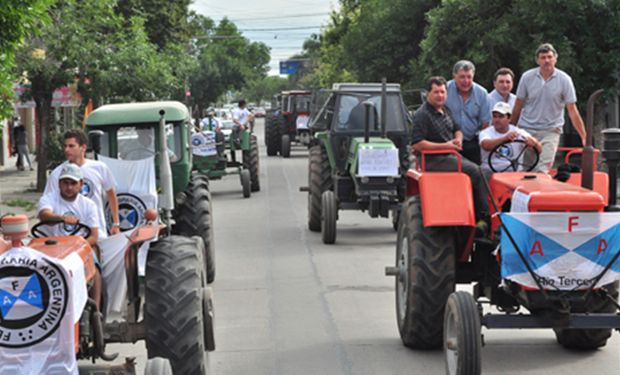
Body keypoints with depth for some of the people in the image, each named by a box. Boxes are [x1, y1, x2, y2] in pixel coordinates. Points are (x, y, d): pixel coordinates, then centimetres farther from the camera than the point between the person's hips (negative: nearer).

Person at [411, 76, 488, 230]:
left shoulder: (445, 110, 16)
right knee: (473, 171, -22)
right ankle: (483, 216, -13)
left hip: (450, 155, 9)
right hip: (433, 161, -9)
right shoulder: (422, 115, -11)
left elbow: (457, 129, 31)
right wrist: (444, 146, -20)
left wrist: (458, 139, 5)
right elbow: (416, 144, -21)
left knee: (478, 170, -9)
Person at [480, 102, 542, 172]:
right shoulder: (486, 133, 3)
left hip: (514, 173, 1)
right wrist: (504, 138, -39)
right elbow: (485, 145, -22)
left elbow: (539, 150, -8)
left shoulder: (519, 133, 5)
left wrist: (534, 143, -33)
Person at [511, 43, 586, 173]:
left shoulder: (564, 80, -5)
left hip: (550, 131, -2)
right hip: (526, 129, 2)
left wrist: (584, 137, -6)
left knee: (542, 171, -16)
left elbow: (572, 111, -3)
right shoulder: (527, 77, -1)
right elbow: (518, 107, 7)